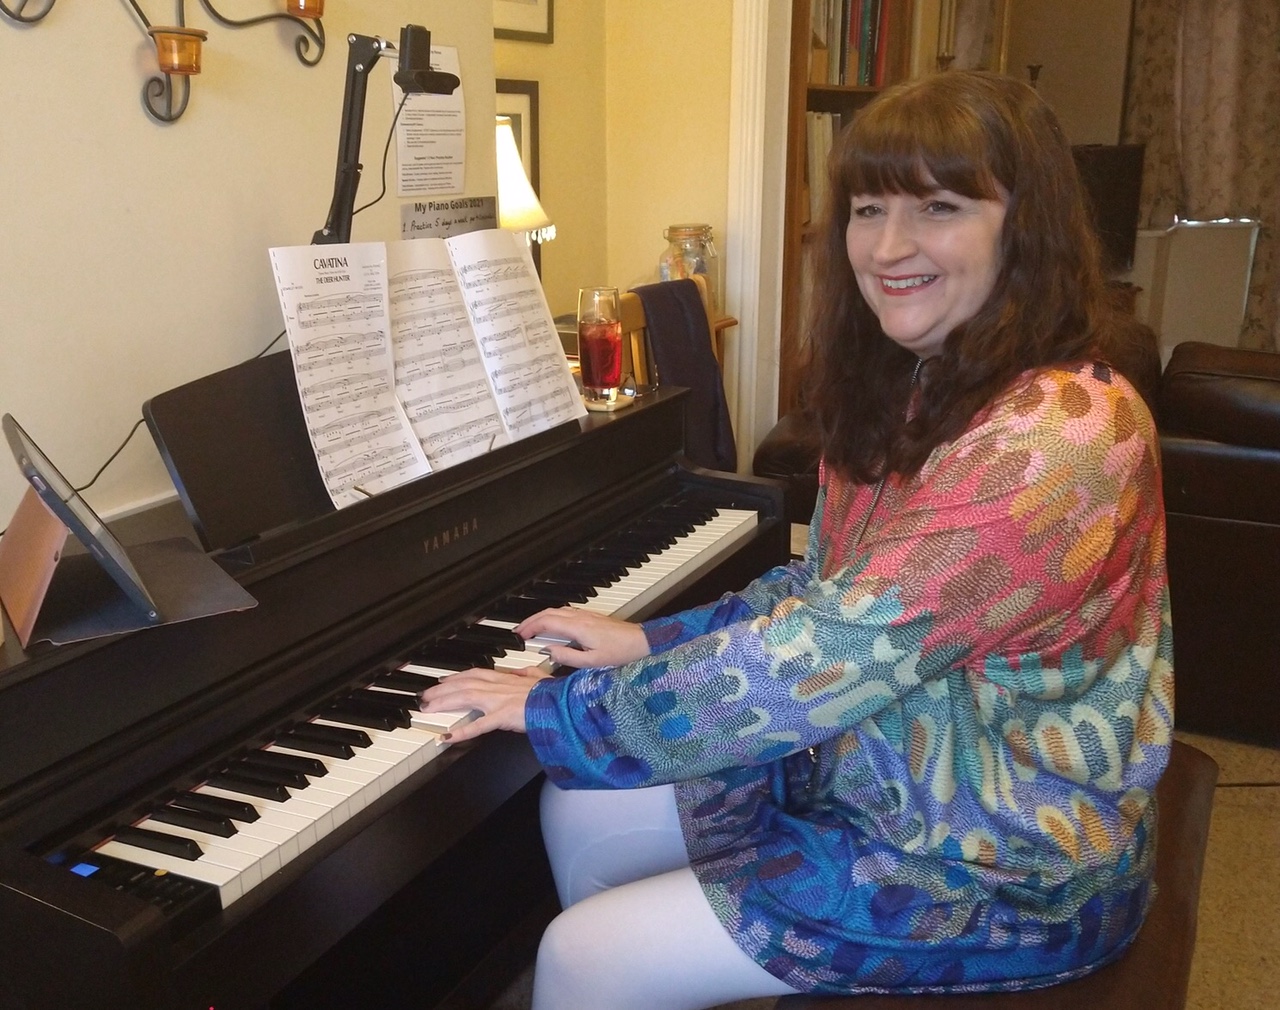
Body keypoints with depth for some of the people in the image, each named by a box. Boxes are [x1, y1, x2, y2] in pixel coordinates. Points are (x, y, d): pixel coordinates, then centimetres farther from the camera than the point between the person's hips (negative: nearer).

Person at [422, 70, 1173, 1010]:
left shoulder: (1057, 435, -29)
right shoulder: (919, 386, 2)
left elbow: (819, 660, -30)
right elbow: (833, 595, 10)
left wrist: (558, 708, -19)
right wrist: (652, 641, 3)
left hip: (1000, 872, -8)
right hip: (878, 766, 8)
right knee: (580, 814, 10)